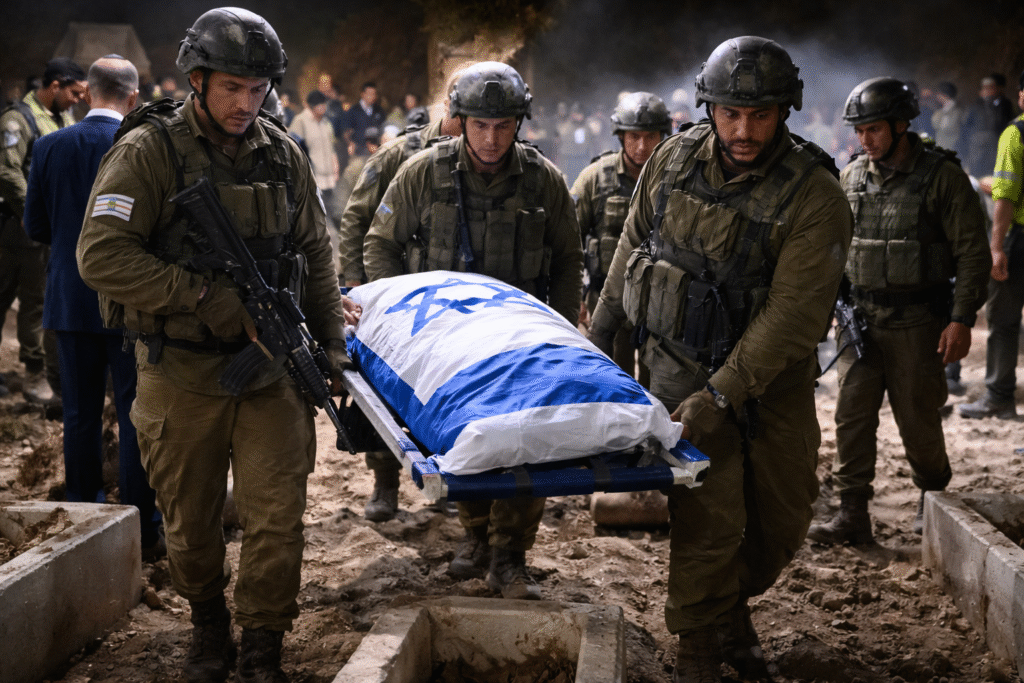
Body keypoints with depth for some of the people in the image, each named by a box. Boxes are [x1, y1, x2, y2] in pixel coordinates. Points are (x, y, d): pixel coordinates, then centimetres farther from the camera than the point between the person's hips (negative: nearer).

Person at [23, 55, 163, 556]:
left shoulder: (49, 147, -2)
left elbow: (35, 227, 3)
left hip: (71, 302, 3)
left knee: (81, 413, 13)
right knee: (135, 416, 3)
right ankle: (141, 530, 7)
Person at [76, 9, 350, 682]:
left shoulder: (283, 154, 7)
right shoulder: (148, 150, -8)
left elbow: (316, 255, 16)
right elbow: (102, 255, -18)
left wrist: (332, 341, 9)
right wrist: (207, 297, -20)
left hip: (271, 370, 3)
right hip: (182, 374, -2)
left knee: (277, 515, -2)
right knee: (191, 522, 12)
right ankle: (209, 624, 38)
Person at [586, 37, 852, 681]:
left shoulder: (816, 197, -19)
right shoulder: (674, 159, -8)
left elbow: (791, 315, -24)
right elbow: (634, 244, 9)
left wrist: (722, 396, -29)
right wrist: (601, 328, 14)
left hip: (776, 374, 0)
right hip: (684, 361, 0)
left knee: (783, 518, 11)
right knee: (711, 516, -10)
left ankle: (734, 605, 39)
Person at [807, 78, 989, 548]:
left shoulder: (943, 177, -7)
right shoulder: (852, 178, 7)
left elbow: (973, 254, -7)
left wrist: (962, 319, -13)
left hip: (917, 323, -4)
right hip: (861, 318, 4)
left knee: (918, 419, 5)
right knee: (852, 414, -2)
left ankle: (934, 496, 30)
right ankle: (852, 514, 4)